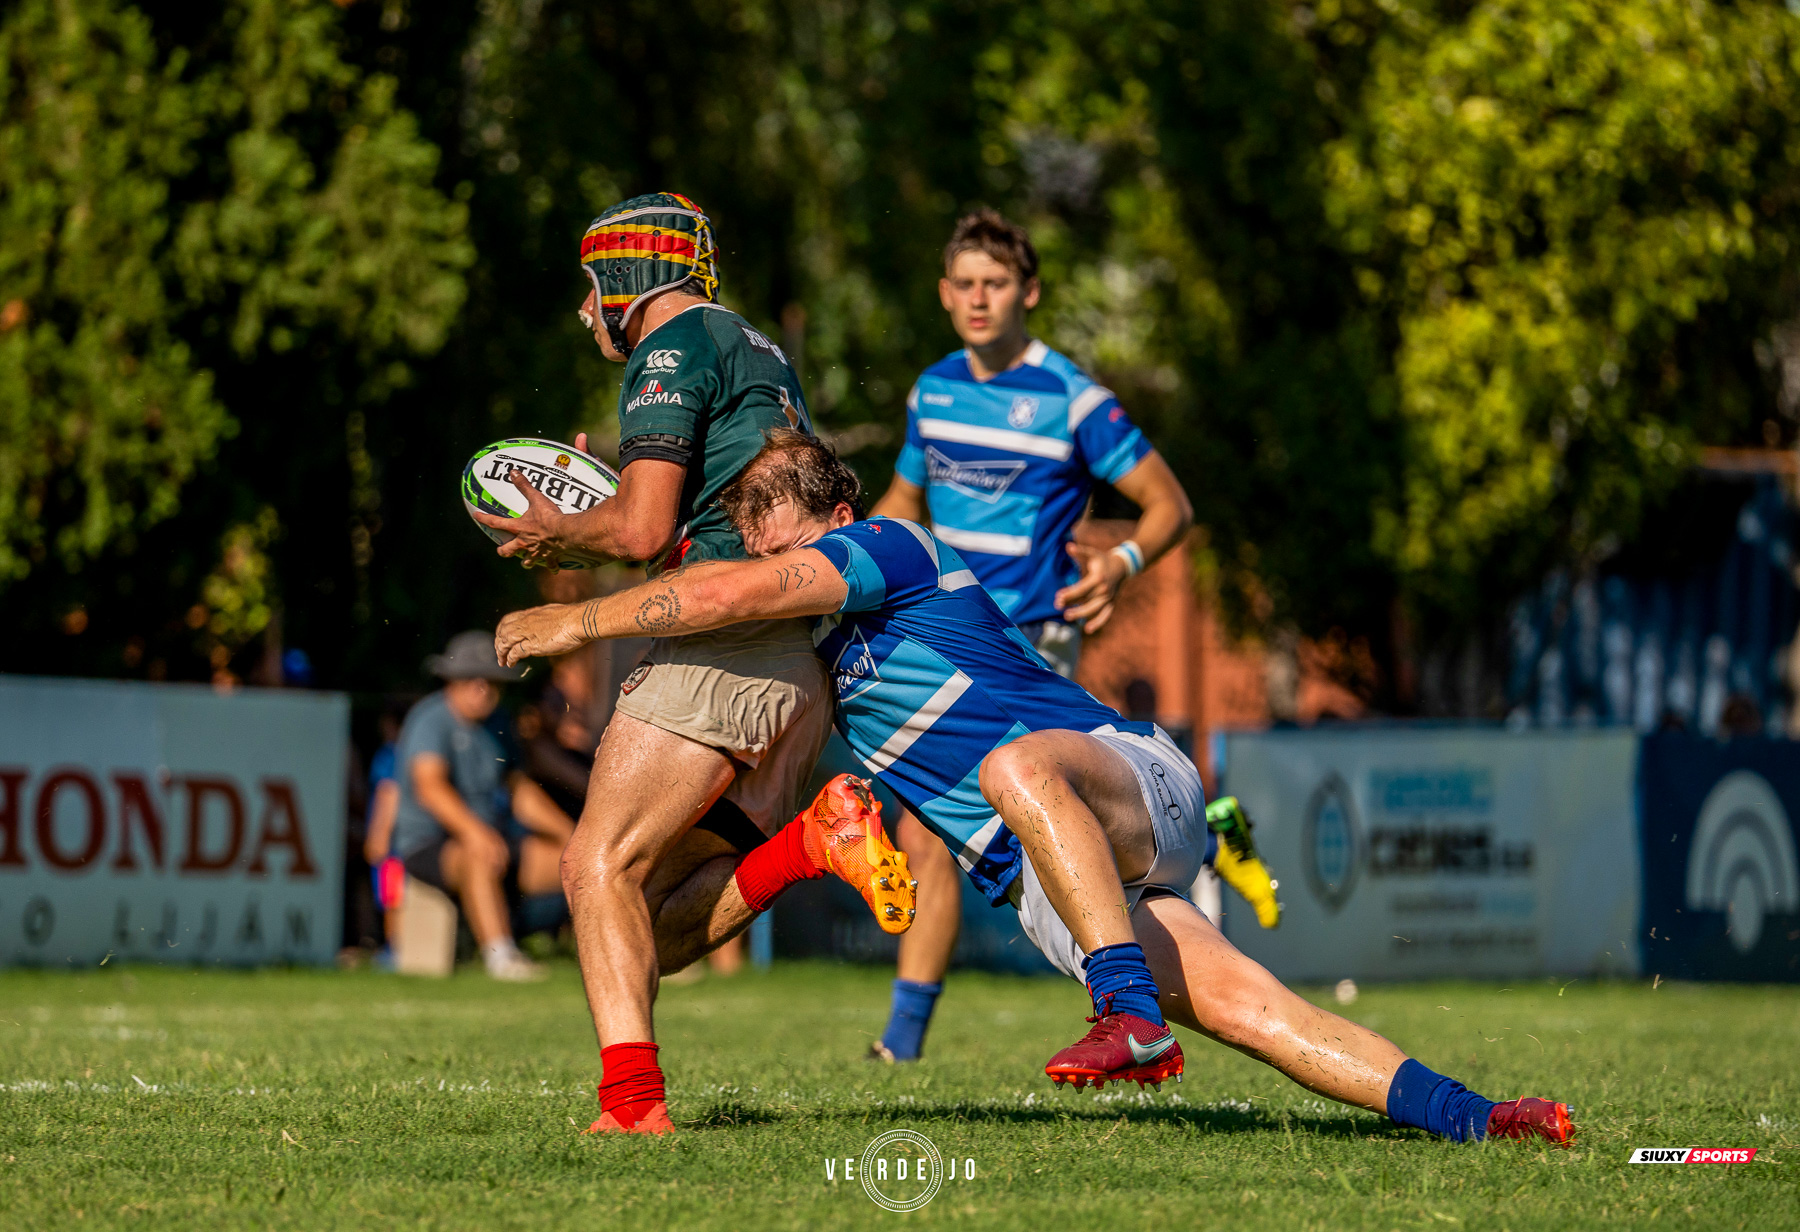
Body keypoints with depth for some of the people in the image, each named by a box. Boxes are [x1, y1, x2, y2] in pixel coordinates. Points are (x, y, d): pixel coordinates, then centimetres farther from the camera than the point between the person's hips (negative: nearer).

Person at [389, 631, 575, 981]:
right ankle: (500, 955, -51)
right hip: (429, 844, -8)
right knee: (483, 858, -40)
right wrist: (472, 830, -41)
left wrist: (568, 832, 7)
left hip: (491, 839, 8)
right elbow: (429, 785, -26)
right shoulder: (431, 720, -10)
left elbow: (520, 791, 20)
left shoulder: (491, 726, 16)